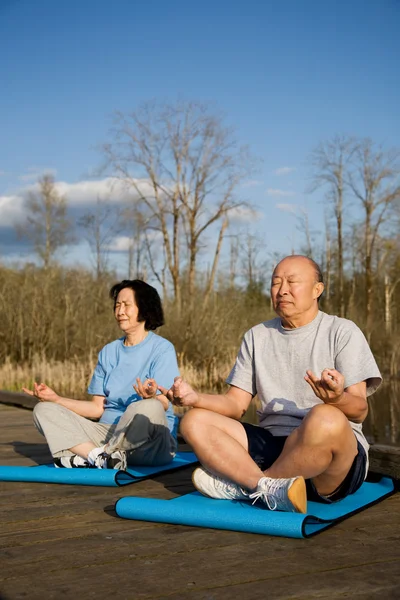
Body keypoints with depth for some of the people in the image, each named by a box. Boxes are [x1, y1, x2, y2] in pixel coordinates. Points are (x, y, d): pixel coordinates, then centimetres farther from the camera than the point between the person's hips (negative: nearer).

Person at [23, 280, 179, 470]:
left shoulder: (162, 348, -1)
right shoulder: (108, 352, 16)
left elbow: (162, 405, -12)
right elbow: (97, 408, 13)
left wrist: (151, 397, -35)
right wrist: (55, 398, 3)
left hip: (150, 446, -5)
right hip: (108, 432, 6)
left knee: (147, 408, -39)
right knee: (44, 410, -6)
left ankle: (88, 457, -20)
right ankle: (101, 457, -27)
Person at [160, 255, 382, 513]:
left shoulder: (342, 332, 1)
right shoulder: (257, 336, 14)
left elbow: (359, 412, -8)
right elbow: (236, 405, 10)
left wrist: (337, 399, -33)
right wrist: (195, 398, -10)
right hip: (271, 444, 4)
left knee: (326, 419, -38)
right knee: (195, 421, -12)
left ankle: (243, 486, -16)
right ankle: (271, 488, -28)